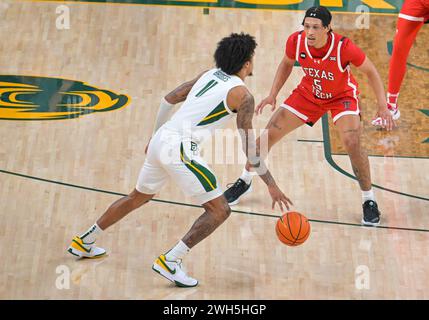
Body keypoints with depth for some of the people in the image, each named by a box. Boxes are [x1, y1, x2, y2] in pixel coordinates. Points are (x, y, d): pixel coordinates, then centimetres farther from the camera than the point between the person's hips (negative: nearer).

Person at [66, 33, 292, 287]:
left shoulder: (209, 75, 17)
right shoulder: (243, 95, -3)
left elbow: (168, 99, 23)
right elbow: (250, 148, -4)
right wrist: (271, 184, 2)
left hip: (160, 140, 8)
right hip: (180, 149, -8)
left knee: (139, 196, 29)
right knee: (220, 210, 0)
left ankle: (84, 242, 40)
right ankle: (170, 261, -8)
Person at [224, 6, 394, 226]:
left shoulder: (343, 47, -33)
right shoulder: (296, 41, -24)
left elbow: (371, 72, -16)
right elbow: (286, 64, 0)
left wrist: (383, 106, -22)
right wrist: (273, 95, -6)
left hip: (342, 95, -3)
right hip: (308, 93, 3)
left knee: (352, 144, -24)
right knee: (269, 134, -1)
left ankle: (369, 200, -1)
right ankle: (244, 181, 23)